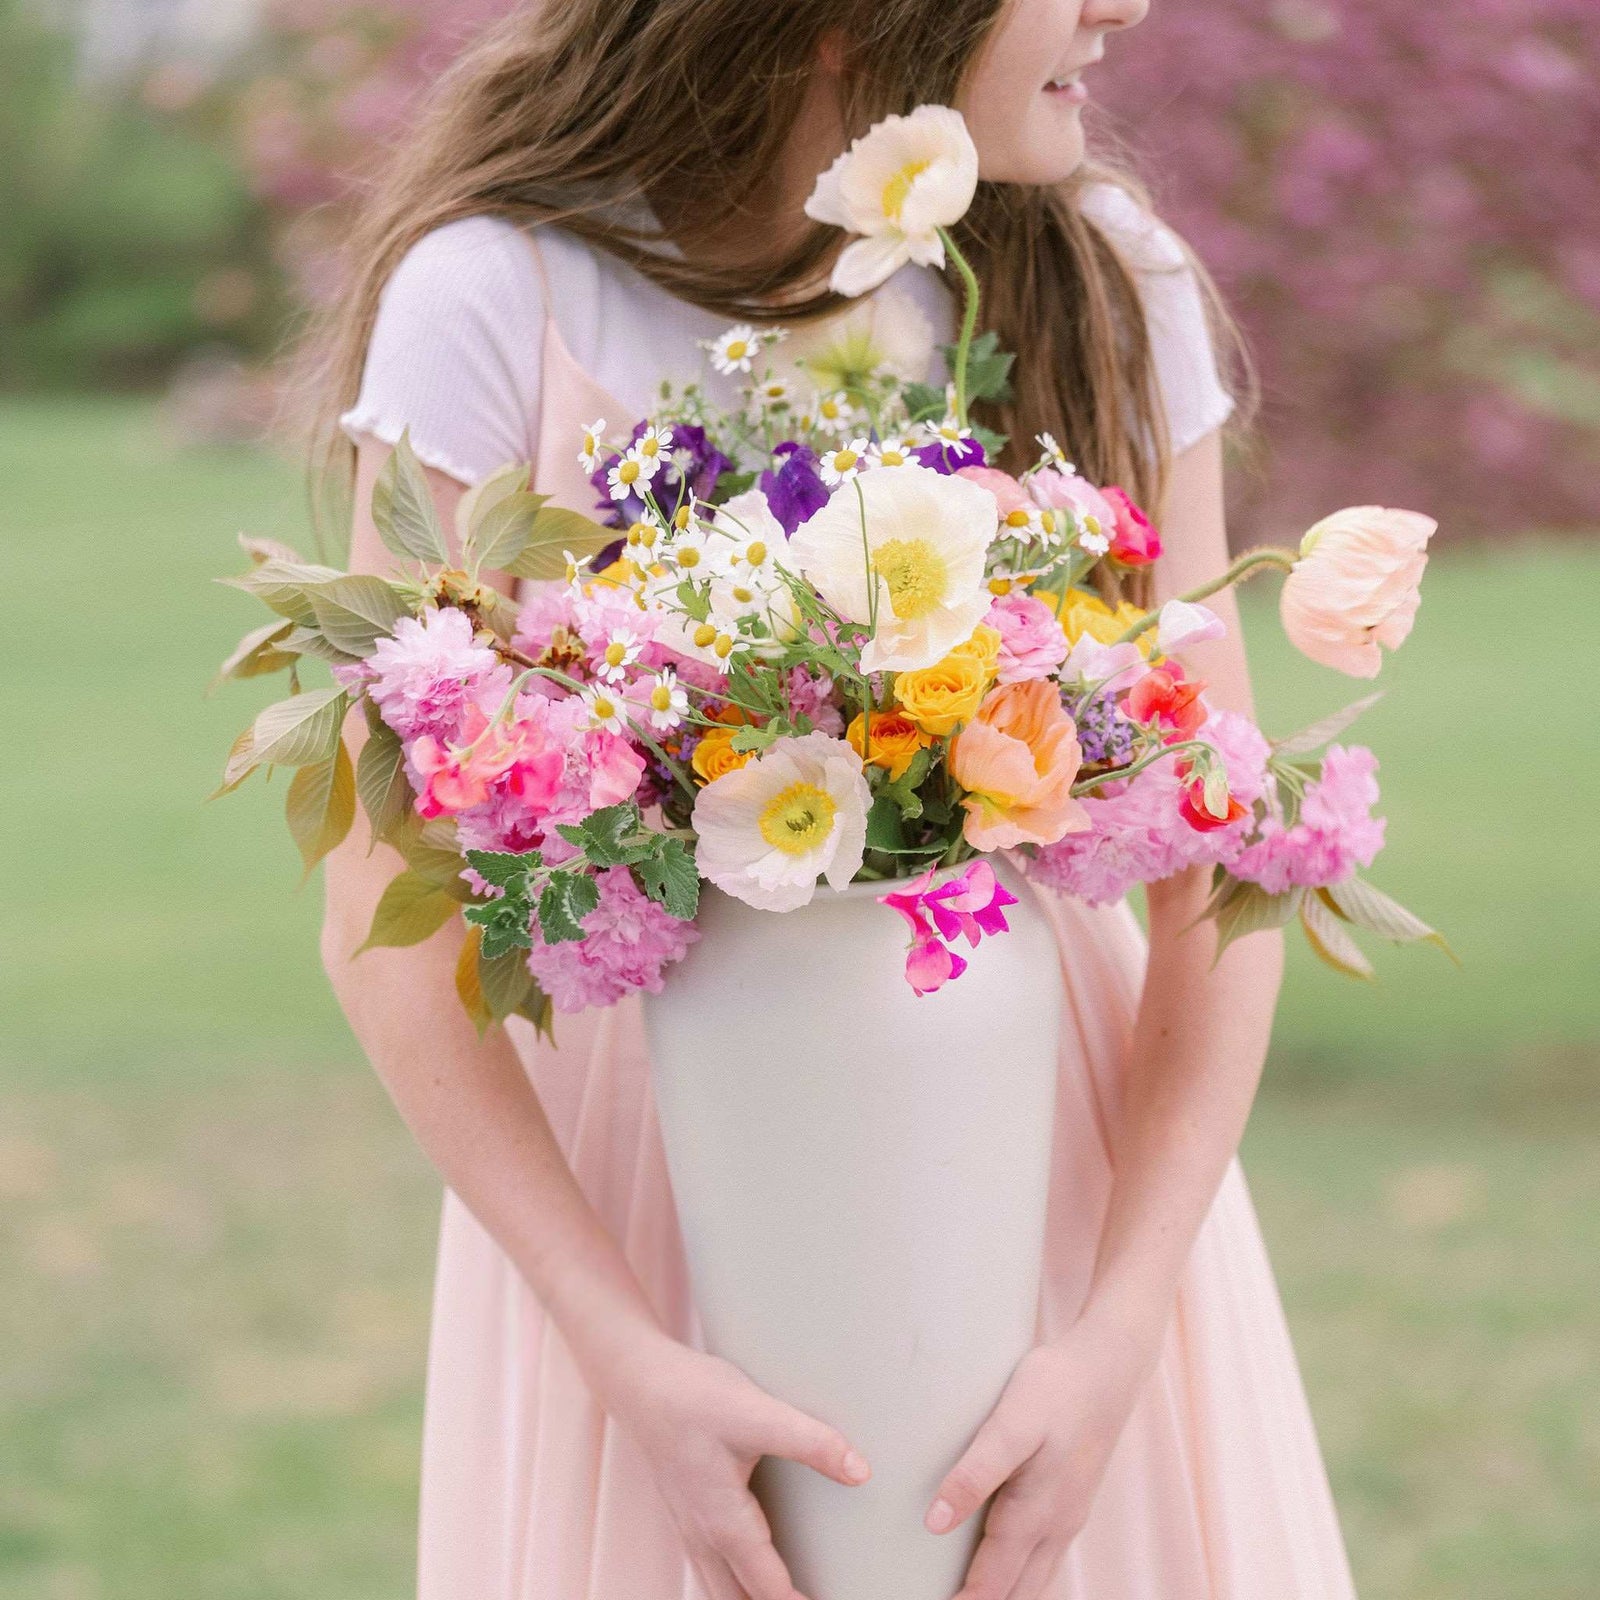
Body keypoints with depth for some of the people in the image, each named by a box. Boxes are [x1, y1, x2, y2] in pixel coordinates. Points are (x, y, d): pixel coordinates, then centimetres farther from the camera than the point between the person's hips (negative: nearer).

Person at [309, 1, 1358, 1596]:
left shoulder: (1108, 286, -5)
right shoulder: (499, 298, -14)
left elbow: (1219, 860, -6)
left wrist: (1121, 1334, -17)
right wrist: (627, 1360, -19)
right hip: (633, 1187, -2)